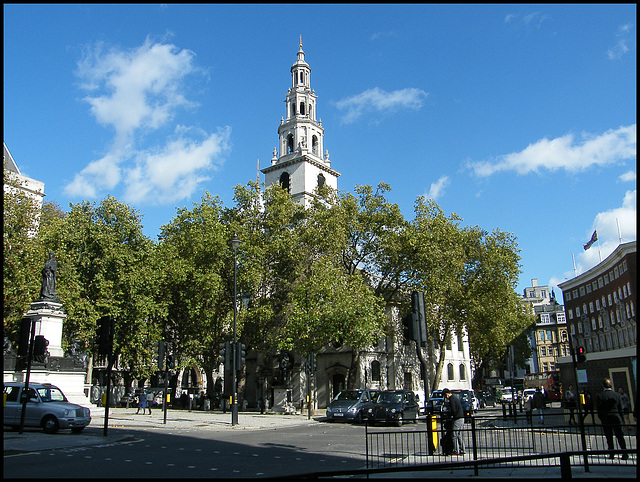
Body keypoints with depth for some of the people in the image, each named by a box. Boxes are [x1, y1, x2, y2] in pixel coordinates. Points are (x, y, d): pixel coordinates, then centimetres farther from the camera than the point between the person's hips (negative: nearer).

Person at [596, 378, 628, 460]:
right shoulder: (617, 395, -1)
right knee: (620, 436, 8)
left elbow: (598, 409, -7)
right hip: (616, 418, 1)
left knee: (609, 438, 8)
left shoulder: (600, 395, -8)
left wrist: (601, 418, 6)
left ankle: (611, 454, 8)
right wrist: (620, 418, 13)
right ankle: (625, 453, 3)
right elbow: (621, 408, 2)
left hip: (605, 419, -1)